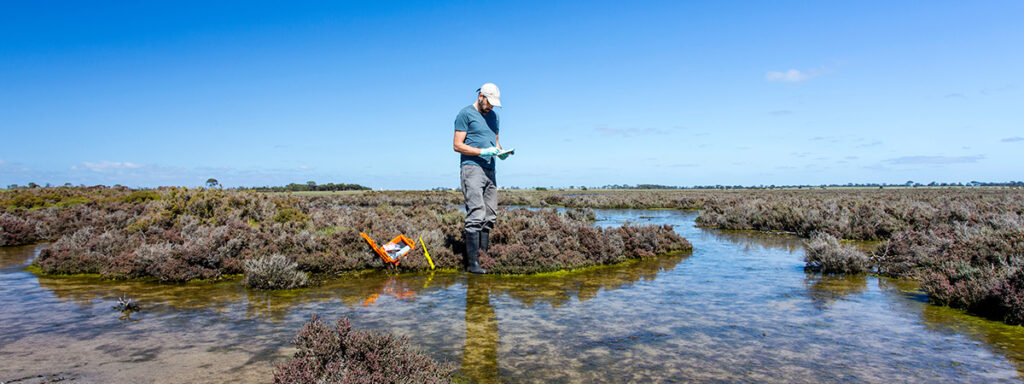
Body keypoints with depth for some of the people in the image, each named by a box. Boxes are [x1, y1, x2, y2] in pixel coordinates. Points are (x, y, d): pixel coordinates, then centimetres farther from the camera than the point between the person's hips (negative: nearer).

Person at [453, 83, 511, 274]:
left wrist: (500, 151, 4)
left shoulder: (494, 116, 21)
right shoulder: (465, 114, -1)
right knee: (476, 215, -14)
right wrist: (483, 152, -16)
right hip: (472, 168, -7)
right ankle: (472, 262, -12)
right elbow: (458, 145, -6)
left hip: (489, 170, 8)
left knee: (490, 217, 6)